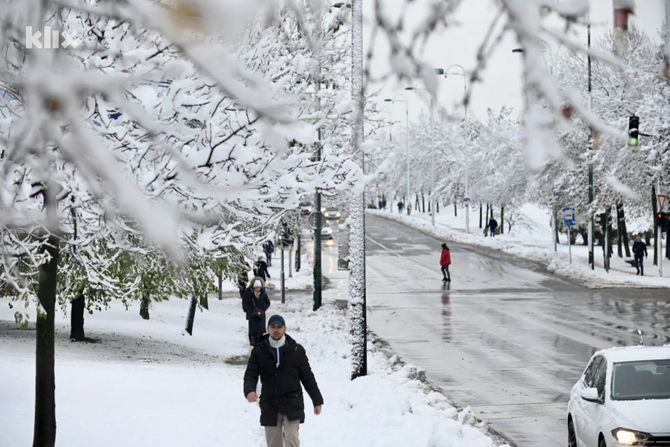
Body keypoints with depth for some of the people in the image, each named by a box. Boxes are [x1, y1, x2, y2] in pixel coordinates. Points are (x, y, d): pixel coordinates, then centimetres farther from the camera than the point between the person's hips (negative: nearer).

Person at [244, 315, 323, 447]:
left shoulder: (297, 350, 1)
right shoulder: (258, 351, 2)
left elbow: (307, 377, 7)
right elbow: (250, 375, -1)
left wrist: (317, 400, 8)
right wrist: (249, 390, -23)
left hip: (292, 405, -2)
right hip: (269, 405, 2)